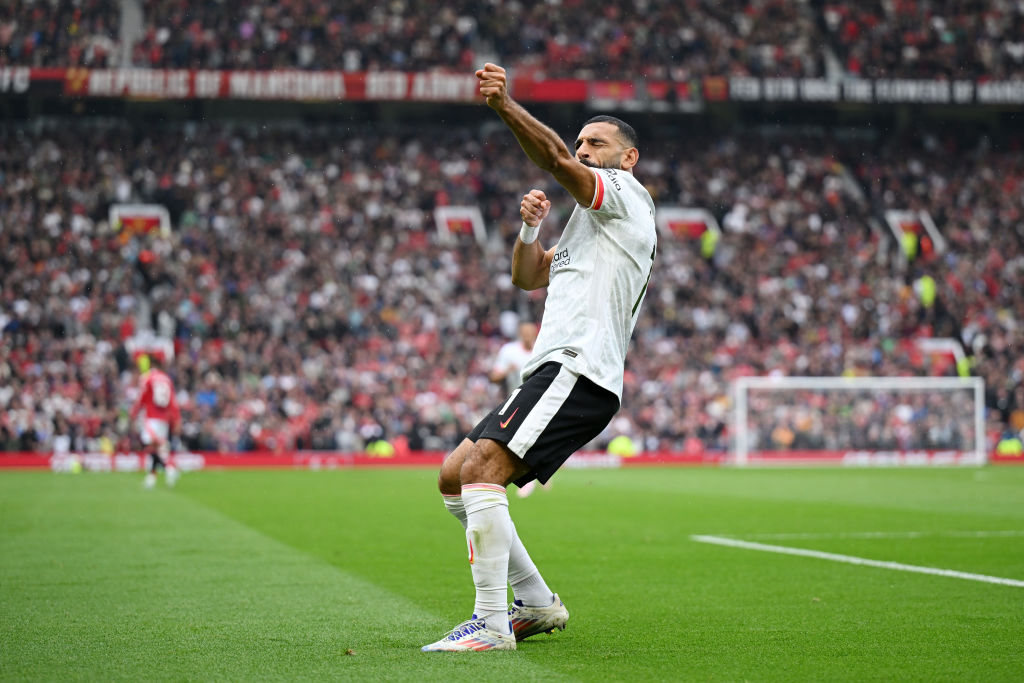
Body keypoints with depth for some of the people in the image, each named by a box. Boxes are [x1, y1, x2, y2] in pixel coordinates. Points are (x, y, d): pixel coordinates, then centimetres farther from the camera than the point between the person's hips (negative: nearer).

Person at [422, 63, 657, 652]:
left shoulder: (627, 192, 2)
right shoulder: (594, 222, 31)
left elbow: (556, 161, -17)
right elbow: (530, 277, 30)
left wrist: (504, 104, -28)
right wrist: (530, 228, 11)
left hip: (578, 371, -10)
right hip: (555, 372, 10)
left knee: (480, 471, -24)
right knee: (454, 478, 9)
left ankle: (493, 625, -26)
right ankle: (538, 603, 13)